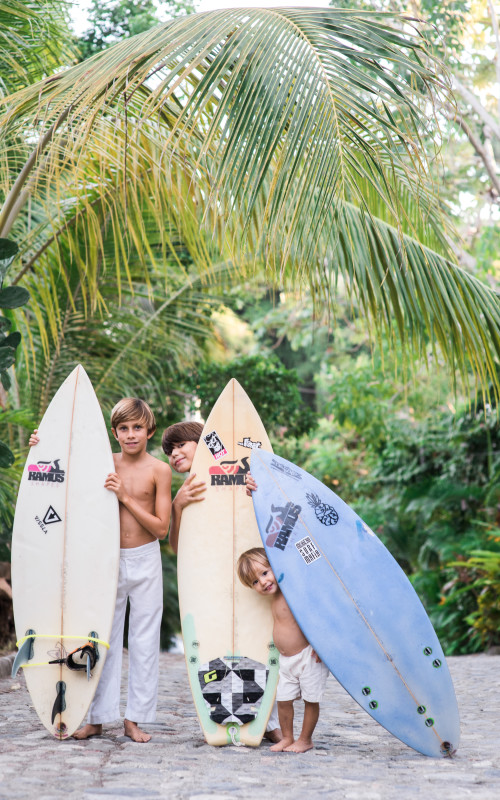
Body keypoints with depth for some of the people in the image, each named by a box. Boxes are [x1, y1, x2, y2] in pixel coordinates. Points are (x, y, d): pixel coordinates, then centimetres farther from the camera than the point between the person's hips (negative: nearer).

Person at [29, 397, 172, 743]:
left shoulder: (159, 470, -7)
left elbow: (161, 528, -9)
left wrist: (126, 497, -19)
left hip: (145, 561, -2)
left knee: (144, 640, 4)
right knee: (104, 637, 6)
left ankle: (135, 718, 14)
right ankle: (97, 717, 14)